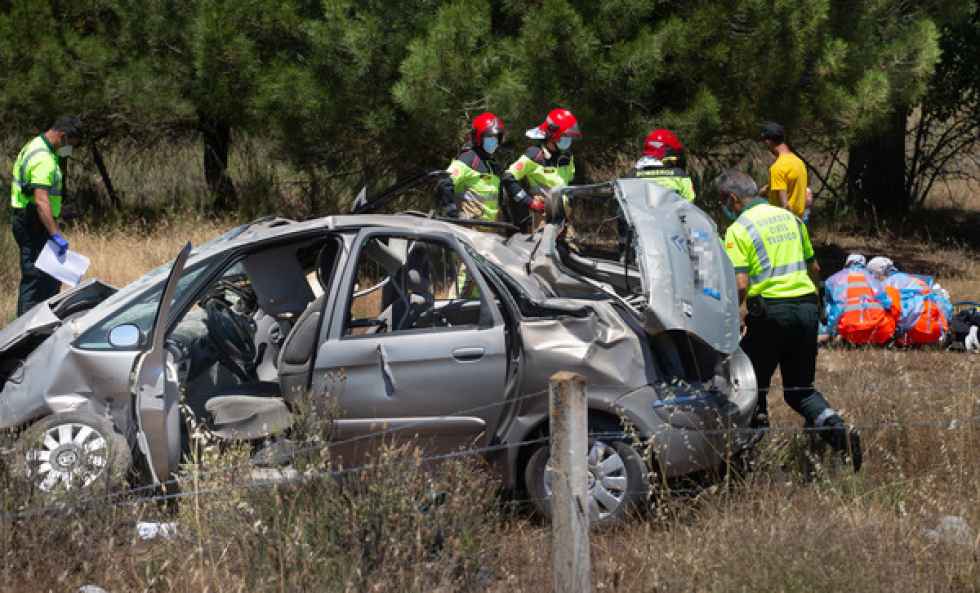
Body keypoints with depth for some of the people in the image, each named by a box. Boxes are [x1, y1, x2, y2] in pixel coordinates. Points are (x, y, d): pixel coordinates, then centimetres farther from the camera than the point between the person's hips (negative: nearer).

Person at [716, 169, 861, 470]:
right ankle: (836, 427, -12)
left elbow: (740, 285, -15)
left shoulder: (739, 230, -7)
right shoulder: (790, 218, 14)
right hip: (807, 307, 6)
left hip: (770, 311, -6)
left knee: (753, 385, 11)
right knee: (800, 388, 13)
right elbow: (814, 269, 20)